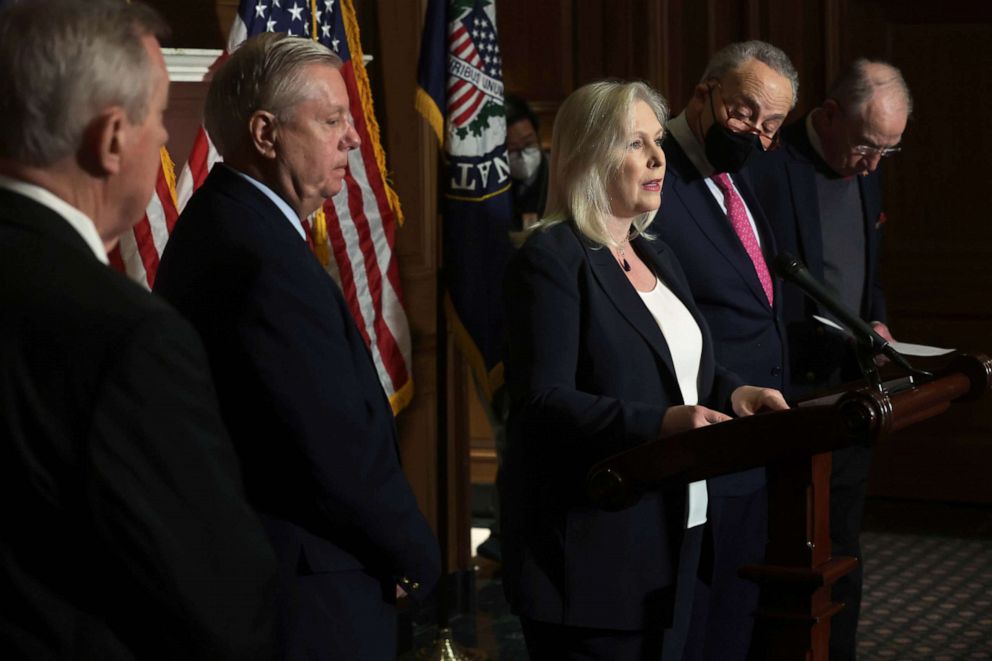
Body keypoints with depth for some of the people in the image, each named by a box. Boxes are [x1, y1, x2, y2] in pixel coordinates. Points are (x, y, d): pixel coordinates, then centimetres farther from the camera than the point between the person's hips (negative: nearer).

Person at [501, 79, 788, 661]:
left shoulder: (659, 256, 16)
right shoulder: (551, 260, -12)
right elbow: (542, 400, -21)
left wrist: (732, 393, -2)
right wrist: (660, 422, -32)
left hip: (672, 536, 8)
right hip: (592, 544, -8)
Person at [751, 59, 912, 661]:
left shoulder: (866, 176, 11)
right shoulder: (766, 168, -15)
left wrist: (876, 321, 5)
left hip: (847, 394, 7)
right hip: (784, 400, -7)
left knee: (841, 559, 13)